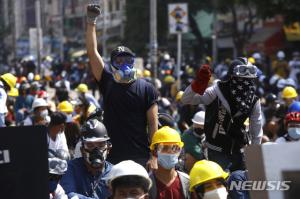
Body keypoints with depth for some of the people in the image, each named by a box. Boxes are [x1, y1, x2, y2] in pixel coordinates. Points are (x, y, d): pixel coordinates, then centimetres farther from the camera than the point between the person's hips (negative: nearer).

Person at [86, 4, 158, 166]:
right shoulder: (107, 83, 8)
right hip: (111, 157, 2)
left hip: (140, 157, -2)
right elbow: (92, 53, 2)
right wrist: (91, 22, -5)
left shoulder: (146, 89, 2)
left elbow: (153, 124, -1)